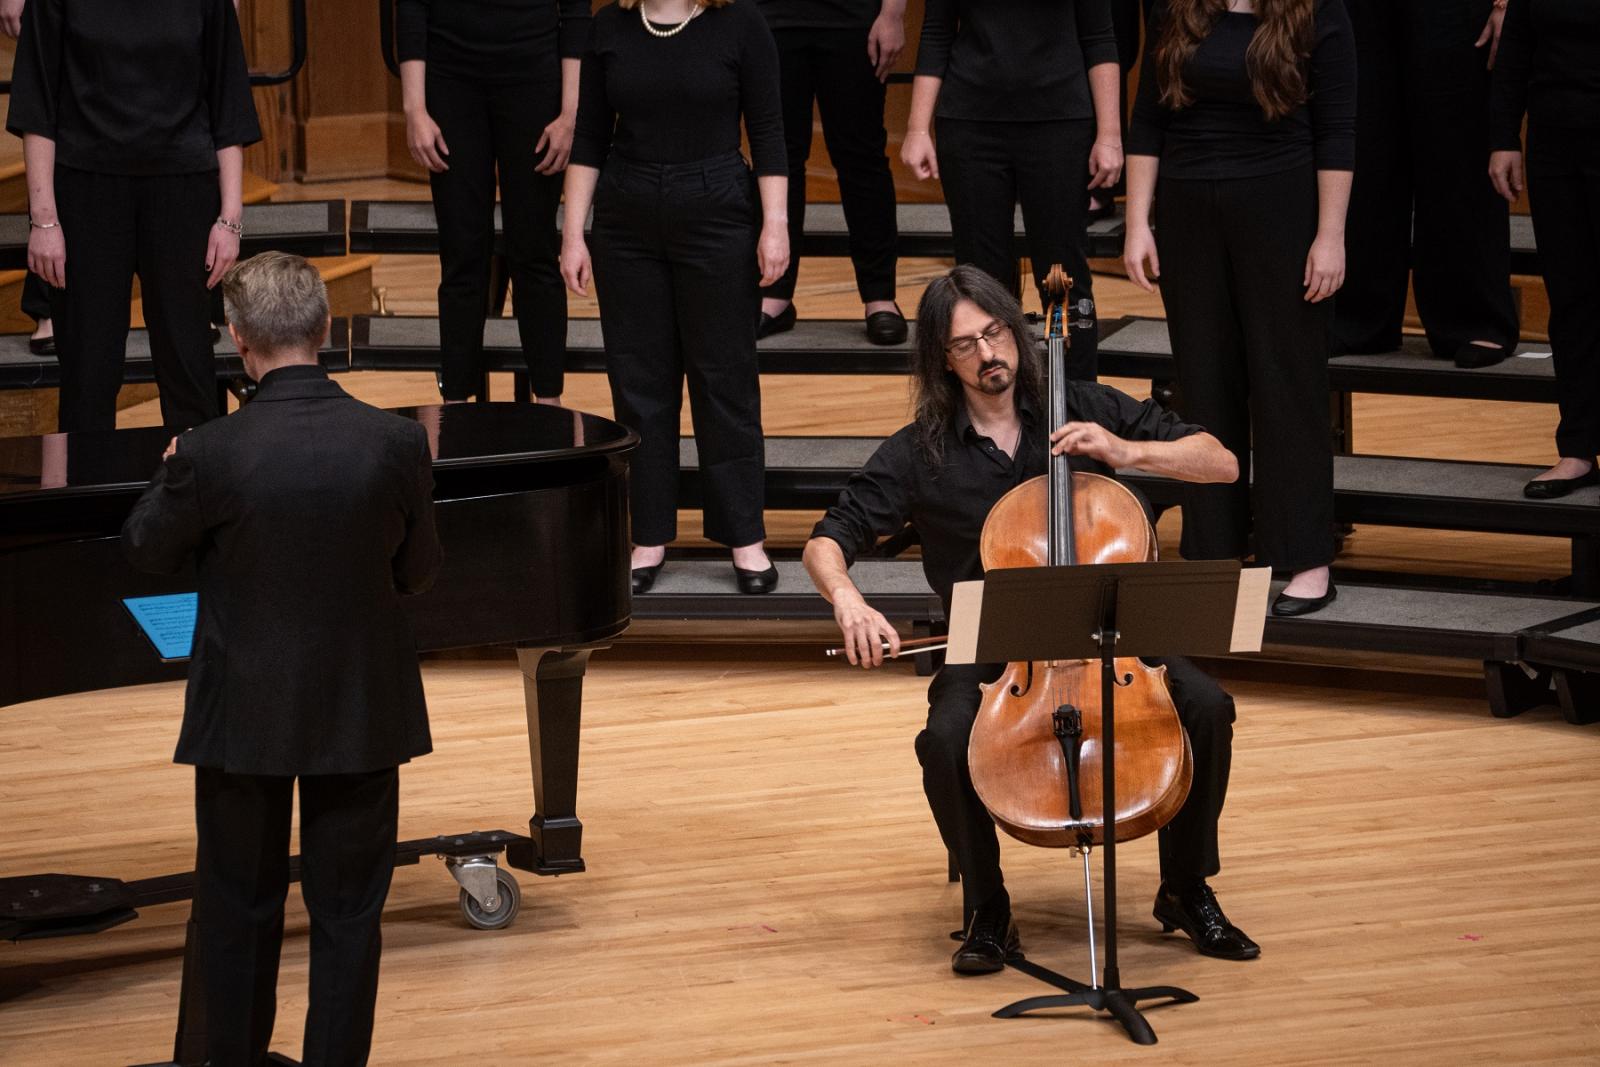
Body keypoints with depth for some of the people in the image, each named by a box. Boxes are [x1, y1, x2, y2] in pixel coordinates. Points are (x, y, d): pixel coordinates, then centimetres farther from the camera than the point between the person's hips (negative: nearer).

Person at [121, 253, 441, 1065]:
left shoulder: (210, 455, -20)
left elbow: (147, 553, -3)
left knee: (239, 907, 17)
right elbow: (416, 572, -2)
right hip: (361, 714, 1)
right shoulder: (397, 444, -15)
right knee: (348, 913, 12)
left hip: (244, 715, -1)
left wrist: (171, 473, 15)